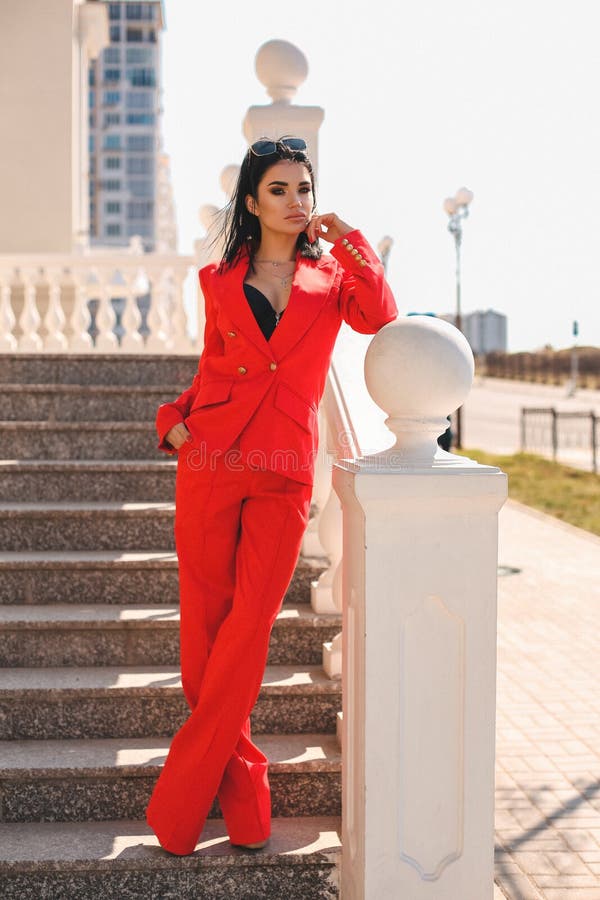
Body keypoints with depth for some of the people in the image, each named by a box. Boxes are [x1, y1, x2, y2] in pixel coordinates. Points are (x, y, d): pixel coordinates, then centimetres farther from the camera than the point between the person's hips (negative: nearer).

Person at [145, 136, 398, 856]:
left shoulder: (331, 276, 12)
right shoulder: (220, 281, 13)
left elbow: (383, 321, -8)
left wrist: (349, 242, -5)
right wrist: (175, 418, 6)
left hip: (284, 473, -1)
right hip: (212, 459, 1)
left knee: (248, 626, -8)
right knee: (206, 621, 1)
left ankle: (179, 800, 1)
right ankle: (240, 776, 18)